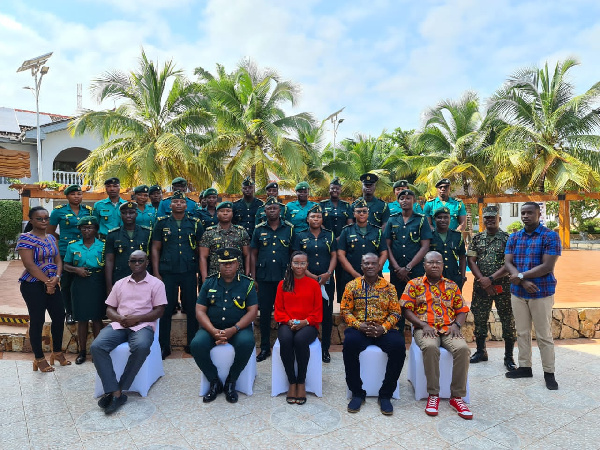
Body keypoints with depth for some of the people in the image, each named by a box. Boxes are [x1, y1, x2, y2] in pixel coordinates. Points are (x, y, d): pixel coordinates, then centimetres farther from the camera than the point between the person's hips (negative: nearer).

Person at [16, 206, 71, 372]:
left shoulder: (52, 238, 11)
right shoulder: (25, 238, -9)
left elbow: (58, 260, 8)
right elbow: (29, 265, -16)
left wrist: (56, 277, -10)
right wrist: (47, 281, -15)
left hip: (53, 284, 6)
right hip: (33, 286, -6)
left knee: (59, 317, 9)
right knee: (37, 321, 2)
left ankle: (57, 352, 27)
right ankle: (39, 358, 17)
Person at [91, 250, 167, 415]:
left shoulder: (156, 284, 5)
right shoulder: (120, 283, 19)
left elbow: (159, 311, -1)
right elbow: (109, 309, 17)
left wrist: (136, 318, -13)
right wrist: (120, 318, -6)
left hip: (142, 325, -4)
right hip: (118, 324, 4)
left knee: (141, 347, -37)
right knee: (97, 346, -25)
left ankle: (118, 390, -20)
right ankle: (115, 393, -23)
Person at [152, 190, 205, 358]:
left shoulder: (195, 223, 6)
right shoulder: (161, 223, 6)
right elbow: (155, 249, 6)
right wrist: (156, 273, -1)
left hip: (189, 273, 1)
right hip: (167, 273, 0)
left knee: (192, 309, 6)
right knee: (165, 309, 4)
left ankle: (192, 344, 20)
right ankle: (164, 346, 17)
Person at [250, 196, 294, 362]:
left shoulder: (289, 228, 3)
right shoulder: (259, 229, 6)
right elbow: (253, 254, 8)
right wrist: (253, 277, 3)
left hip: (284, 278, -1)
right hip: (264, 278, 1)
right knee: (264, 312, 7)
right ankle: (265, 348, 21)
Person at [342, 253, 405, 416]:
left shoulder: (389, 287, 9)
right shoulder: (352, 285, 9)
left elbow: (395, 312, 6)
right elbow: (345, 310, 5)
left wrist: (383, 328, -12)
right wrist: (359, 325, -12)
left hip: (383, 330, 1)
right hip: (358, 329, 0)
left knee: (399, 345, -30)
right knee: (349, 343, -34)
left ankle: (385, 395, -11)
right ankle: (357, 393, -14)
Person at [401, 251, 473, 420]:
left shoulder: (452, 286, 17)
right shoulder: (414, 284, 9)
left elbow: (462, 310, 16)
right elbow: (406, 310, 2)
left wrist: (456, 325, -5)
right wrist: (423, 325, -11)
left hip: (448, 329, 3)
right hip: (425, 329, -2)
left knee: (462, 348, -30)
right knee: (430, 347, -36)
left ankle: (457, 396, -17)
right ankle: (433, 395, -21)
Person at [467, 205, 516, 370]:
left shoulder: (507, 238, -3)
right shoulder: (477, 238, 6)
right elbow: (471, 261, 0)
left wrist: (491, 279, -17)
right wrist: (482, 280, -11)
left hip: (503, 286, -3)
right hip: (481, 286, 3)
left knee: (508, 320, 4)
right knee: (479, 319, 10)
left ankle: (509, 356, 18)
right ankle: (481, 351, 27)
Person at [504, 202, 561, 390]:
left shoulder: (550, 236, -8)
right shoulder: (513, 237, 7)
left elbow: (548, 266, -16)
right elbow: (508, 263, -1)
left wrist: (521, 276, -15)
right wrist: (523, 282, -16)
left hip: (542, 293, -4)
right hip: (517, 293, 5)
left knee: (544, 335, 3)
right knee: (522, 332, 12)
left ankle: (549, 373, 17)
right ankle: (525, 367, 25)